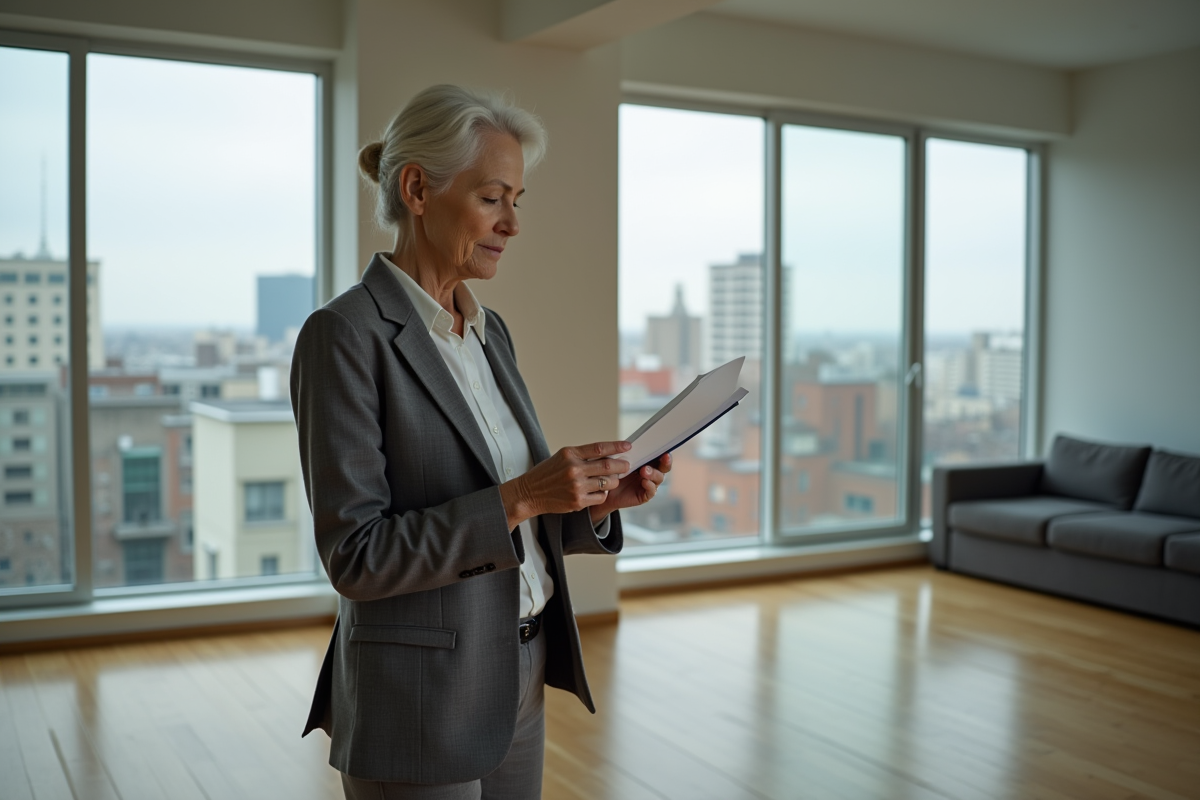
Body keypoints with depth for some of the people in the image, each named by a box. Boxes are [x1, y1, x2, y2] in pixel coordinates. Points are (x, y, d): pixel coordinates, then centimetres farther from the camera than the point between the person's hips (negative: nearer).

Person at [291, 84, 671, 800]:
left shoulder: (489, 330, 8)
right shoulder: (344, 336, -16)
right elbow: (356, 557, -19)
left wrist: (597, 500, -5)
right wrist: (519, 497, -25)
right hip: (420, 710, -7)